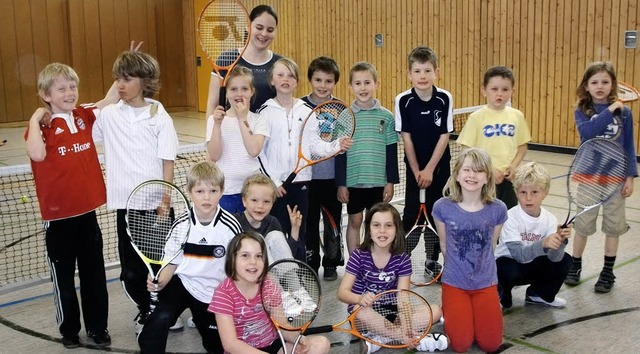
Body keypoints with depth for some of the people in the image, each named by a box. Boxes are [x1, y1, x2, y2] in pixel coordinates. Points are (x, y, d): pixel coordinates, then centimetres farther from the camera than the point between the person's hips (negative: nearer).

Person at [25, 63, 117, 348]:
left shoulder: (84, 116, 3)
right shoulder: (41, 125, -11)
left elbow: (110, 99, 7)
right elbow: (37, 154, -30)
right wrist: (35, 119, -21)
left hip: (86, 210, 4)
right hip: (58, 215, -4)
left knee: (94, 272, 14)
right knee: (63, 274, 12)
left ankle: (97, 327, 28)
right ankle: (69, 330, 28)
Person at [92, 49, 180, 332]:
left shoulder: (160, 117, -4)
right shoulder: (108, 115, 3)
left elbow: (168, 164, -5)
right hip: (126, 204, 2)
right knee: (132, 269, 8)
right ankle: (145, 311, 31)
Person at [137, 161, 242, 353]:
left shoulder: (231, 226, -15)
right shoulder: (180, 224, -9)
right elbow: (172, 263, 0)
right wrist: (159, 282, -19)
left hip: (214, 292, 0)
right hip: (182, 282, 0)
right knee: (161, 316, -31)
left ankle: (200, 319, 47)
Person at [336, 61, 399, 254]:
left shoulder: (386, 116, -1)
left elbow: (391, 152, 2)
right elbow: (340, 153, -1)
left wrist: (391, 181, -1)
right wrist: (341, 184, -3)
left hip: (379, 181, 0)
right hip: (353, 181, 0)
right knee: (354, 222, 10)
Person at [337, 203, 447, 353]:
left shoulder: (402, 260, -7)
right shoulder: (359, 256, -13)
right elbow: (342, 292, -18)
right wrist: (360, 298, -42)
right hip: (365, 310, -3)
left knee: (435, 310, -16)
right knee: (364, 313, -39)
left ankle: (380, 338, -24)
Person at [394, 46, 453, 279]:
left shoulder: (445, 99, -11)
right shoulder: (403, 101, -12)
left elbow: (444, 136, -9)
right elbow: (406, 138, -9)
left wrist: (429, 170, -11)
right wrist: (417, 171, -9)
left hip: (439, 166, 1)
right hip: (414, 167, -1)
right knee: (412, 214, 0)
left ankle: (432, 260, 20)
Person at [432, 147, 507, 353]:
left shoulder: (497, 209, -13)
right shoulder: (442, 207, -15)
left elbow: (491, 245, 4)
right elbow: (444, 245, 2)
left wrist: (482, 271, 12)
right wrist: (457, 270, 10)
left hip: (486, 283, 1)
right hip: (454, 283, -1)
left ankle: (478, 309, 27)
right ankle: (450, 309, 24)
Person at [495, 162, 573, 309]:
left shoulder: (549, 219, -12)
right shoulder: (511, 218, -25)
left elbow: (554, 257, -21)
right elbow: (519, 254, -35)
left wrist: (561, 241, -41)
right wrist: (543, 243, -50)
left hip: (530, 265, 5)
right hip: (508, 263, -5)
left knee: (564, 261, -13)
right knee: (511, 270, -36)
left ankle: (538, 294, 12)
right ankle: (501, 297, -2)